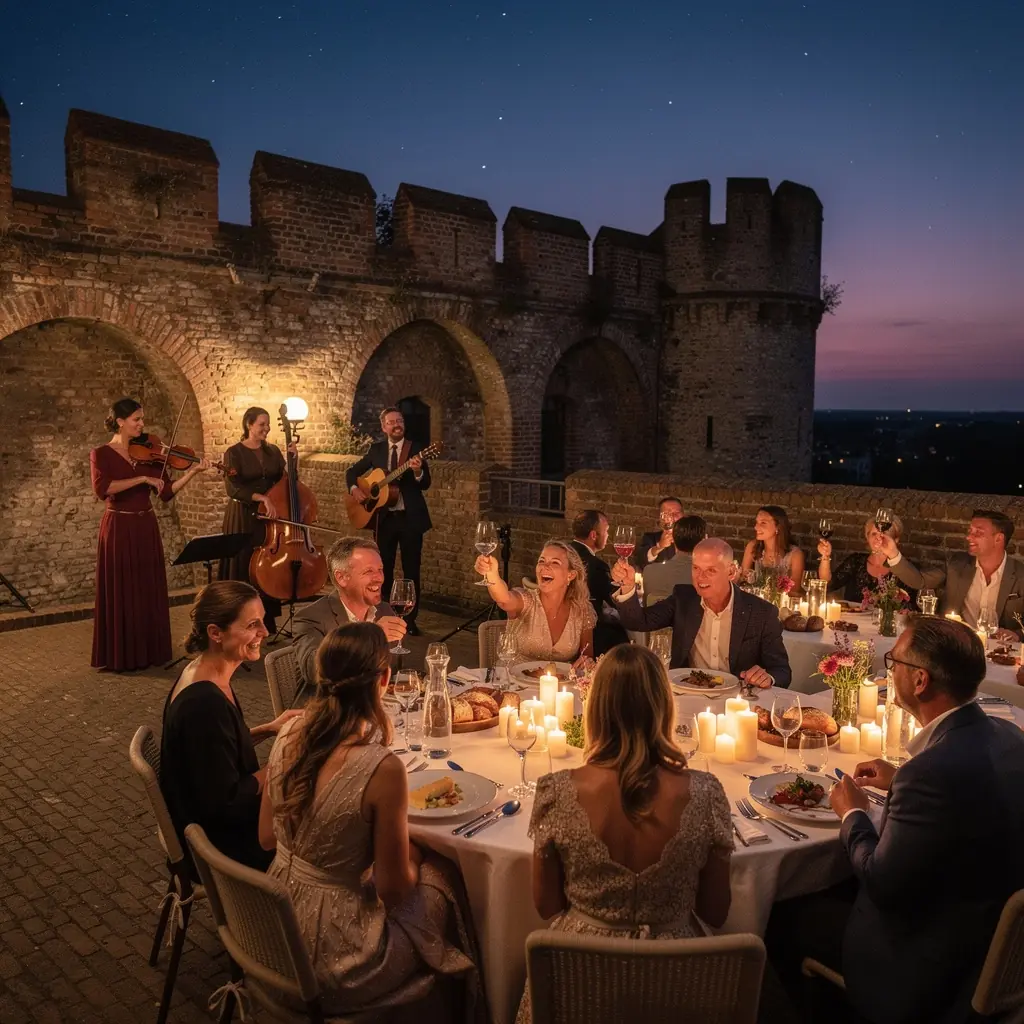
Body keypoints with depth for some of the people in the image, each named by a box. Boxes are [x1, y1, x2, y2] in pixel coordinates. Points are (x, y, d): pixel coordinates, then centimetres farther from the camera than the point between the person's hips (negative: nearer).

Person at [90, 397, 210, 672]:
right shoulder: (101, 454, -5)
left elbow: (167, 493, 2)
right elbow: (101, 489, -23)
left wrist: (193, 471, -9)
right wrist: (142, 478, -24)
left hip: (146, 528, 5)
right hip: (118, 529, -4)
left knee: (149, 592, 9)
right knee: (121, 594, 1)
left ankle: (150, 651, 19)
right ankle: (120, 656, 11)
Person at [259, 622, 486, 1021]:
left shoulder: (290, 734, -8)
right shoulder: (381, 768, -28)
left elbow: (267, 837, 4)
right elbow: (393, 890, -17)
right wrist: (414, 855, 3)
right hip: (330, 958, -6)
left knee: (426, 868, 26)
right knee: (443, 880, 18)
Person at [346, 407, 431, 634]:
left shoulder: (415, 448, -3)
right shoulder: (377, 449, 7)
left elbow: (426, 484, -11)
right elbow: (352, 471, 14)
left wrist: (418, 472, -32)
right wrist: (354, 488, -6)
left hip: (411, 517, -3)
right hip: (384, 517, 3)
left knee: (411, 570, 2)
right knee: (384, 568, 10)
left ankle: (410, 619, 11)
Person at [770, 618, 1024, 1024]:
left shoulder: (933, 770, -34)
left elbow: (883, 886, -23)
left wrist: (853, 815, -7)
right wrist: (900, 782, 9)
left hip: (929, 965, -8)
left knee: (782, 915, 7)